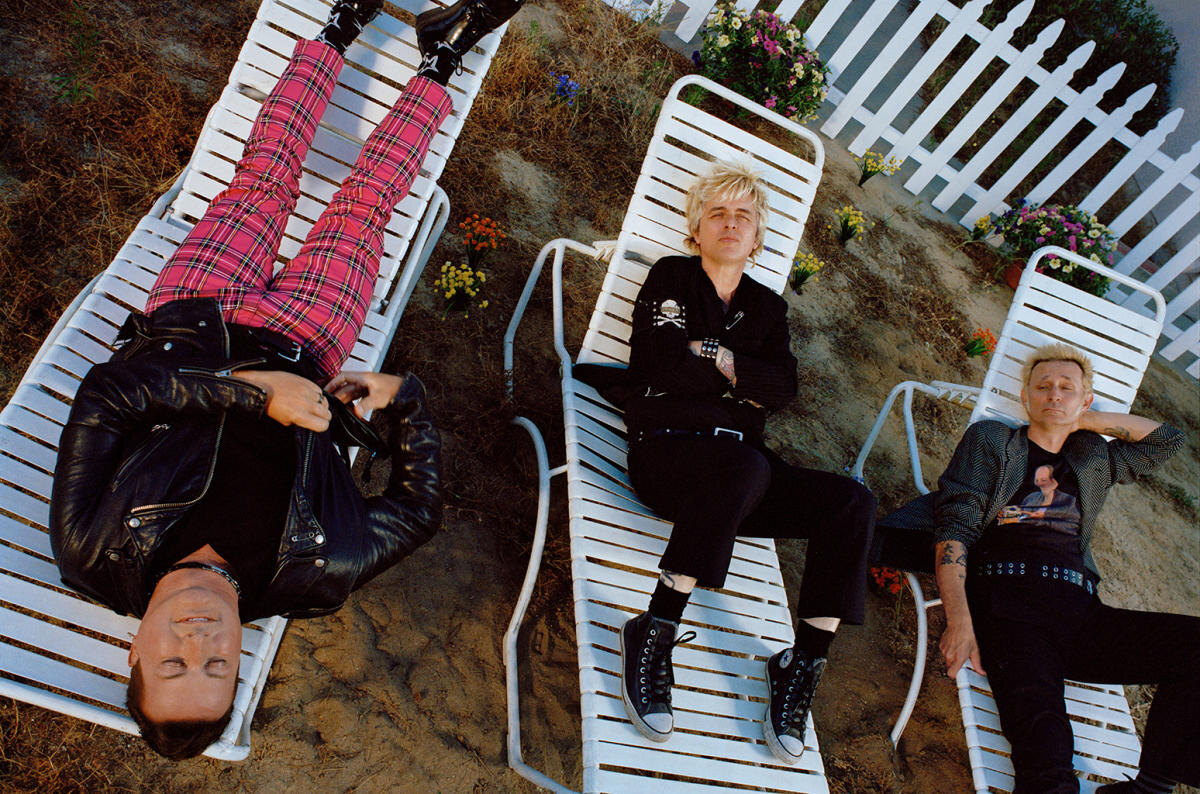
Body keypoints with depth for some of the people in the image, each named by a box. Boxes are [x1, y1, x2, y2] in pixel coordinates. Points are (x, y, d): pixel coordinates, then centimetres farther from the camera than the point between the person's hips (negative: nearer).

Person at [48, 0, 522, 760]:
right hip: (300, 349, -1)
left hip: (186, 331, 2)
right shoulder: (312, 580, -31)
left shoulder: (94, 558, -30)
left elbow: (103, 393, -32)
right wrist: (403, 397, -26)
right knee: (361, 205, 3)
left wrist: (253, 391, -41)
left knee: (262, 184, 8)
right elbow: (421, 508, -18)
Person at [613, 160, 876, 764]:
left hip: (740, 467, 5)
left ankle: (803, 666, -16)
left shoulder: (768, 307, 23)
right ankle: (654, 635, -30)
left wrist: (712, 356, -5)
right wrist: (740, 380, -1)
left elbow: (783, 387, 5)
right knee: (743, 467, -39)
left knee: (851, 501, -20)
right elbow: (651, 364, -6)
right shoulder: (671, 277, 12)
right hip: (666, 445, -4)